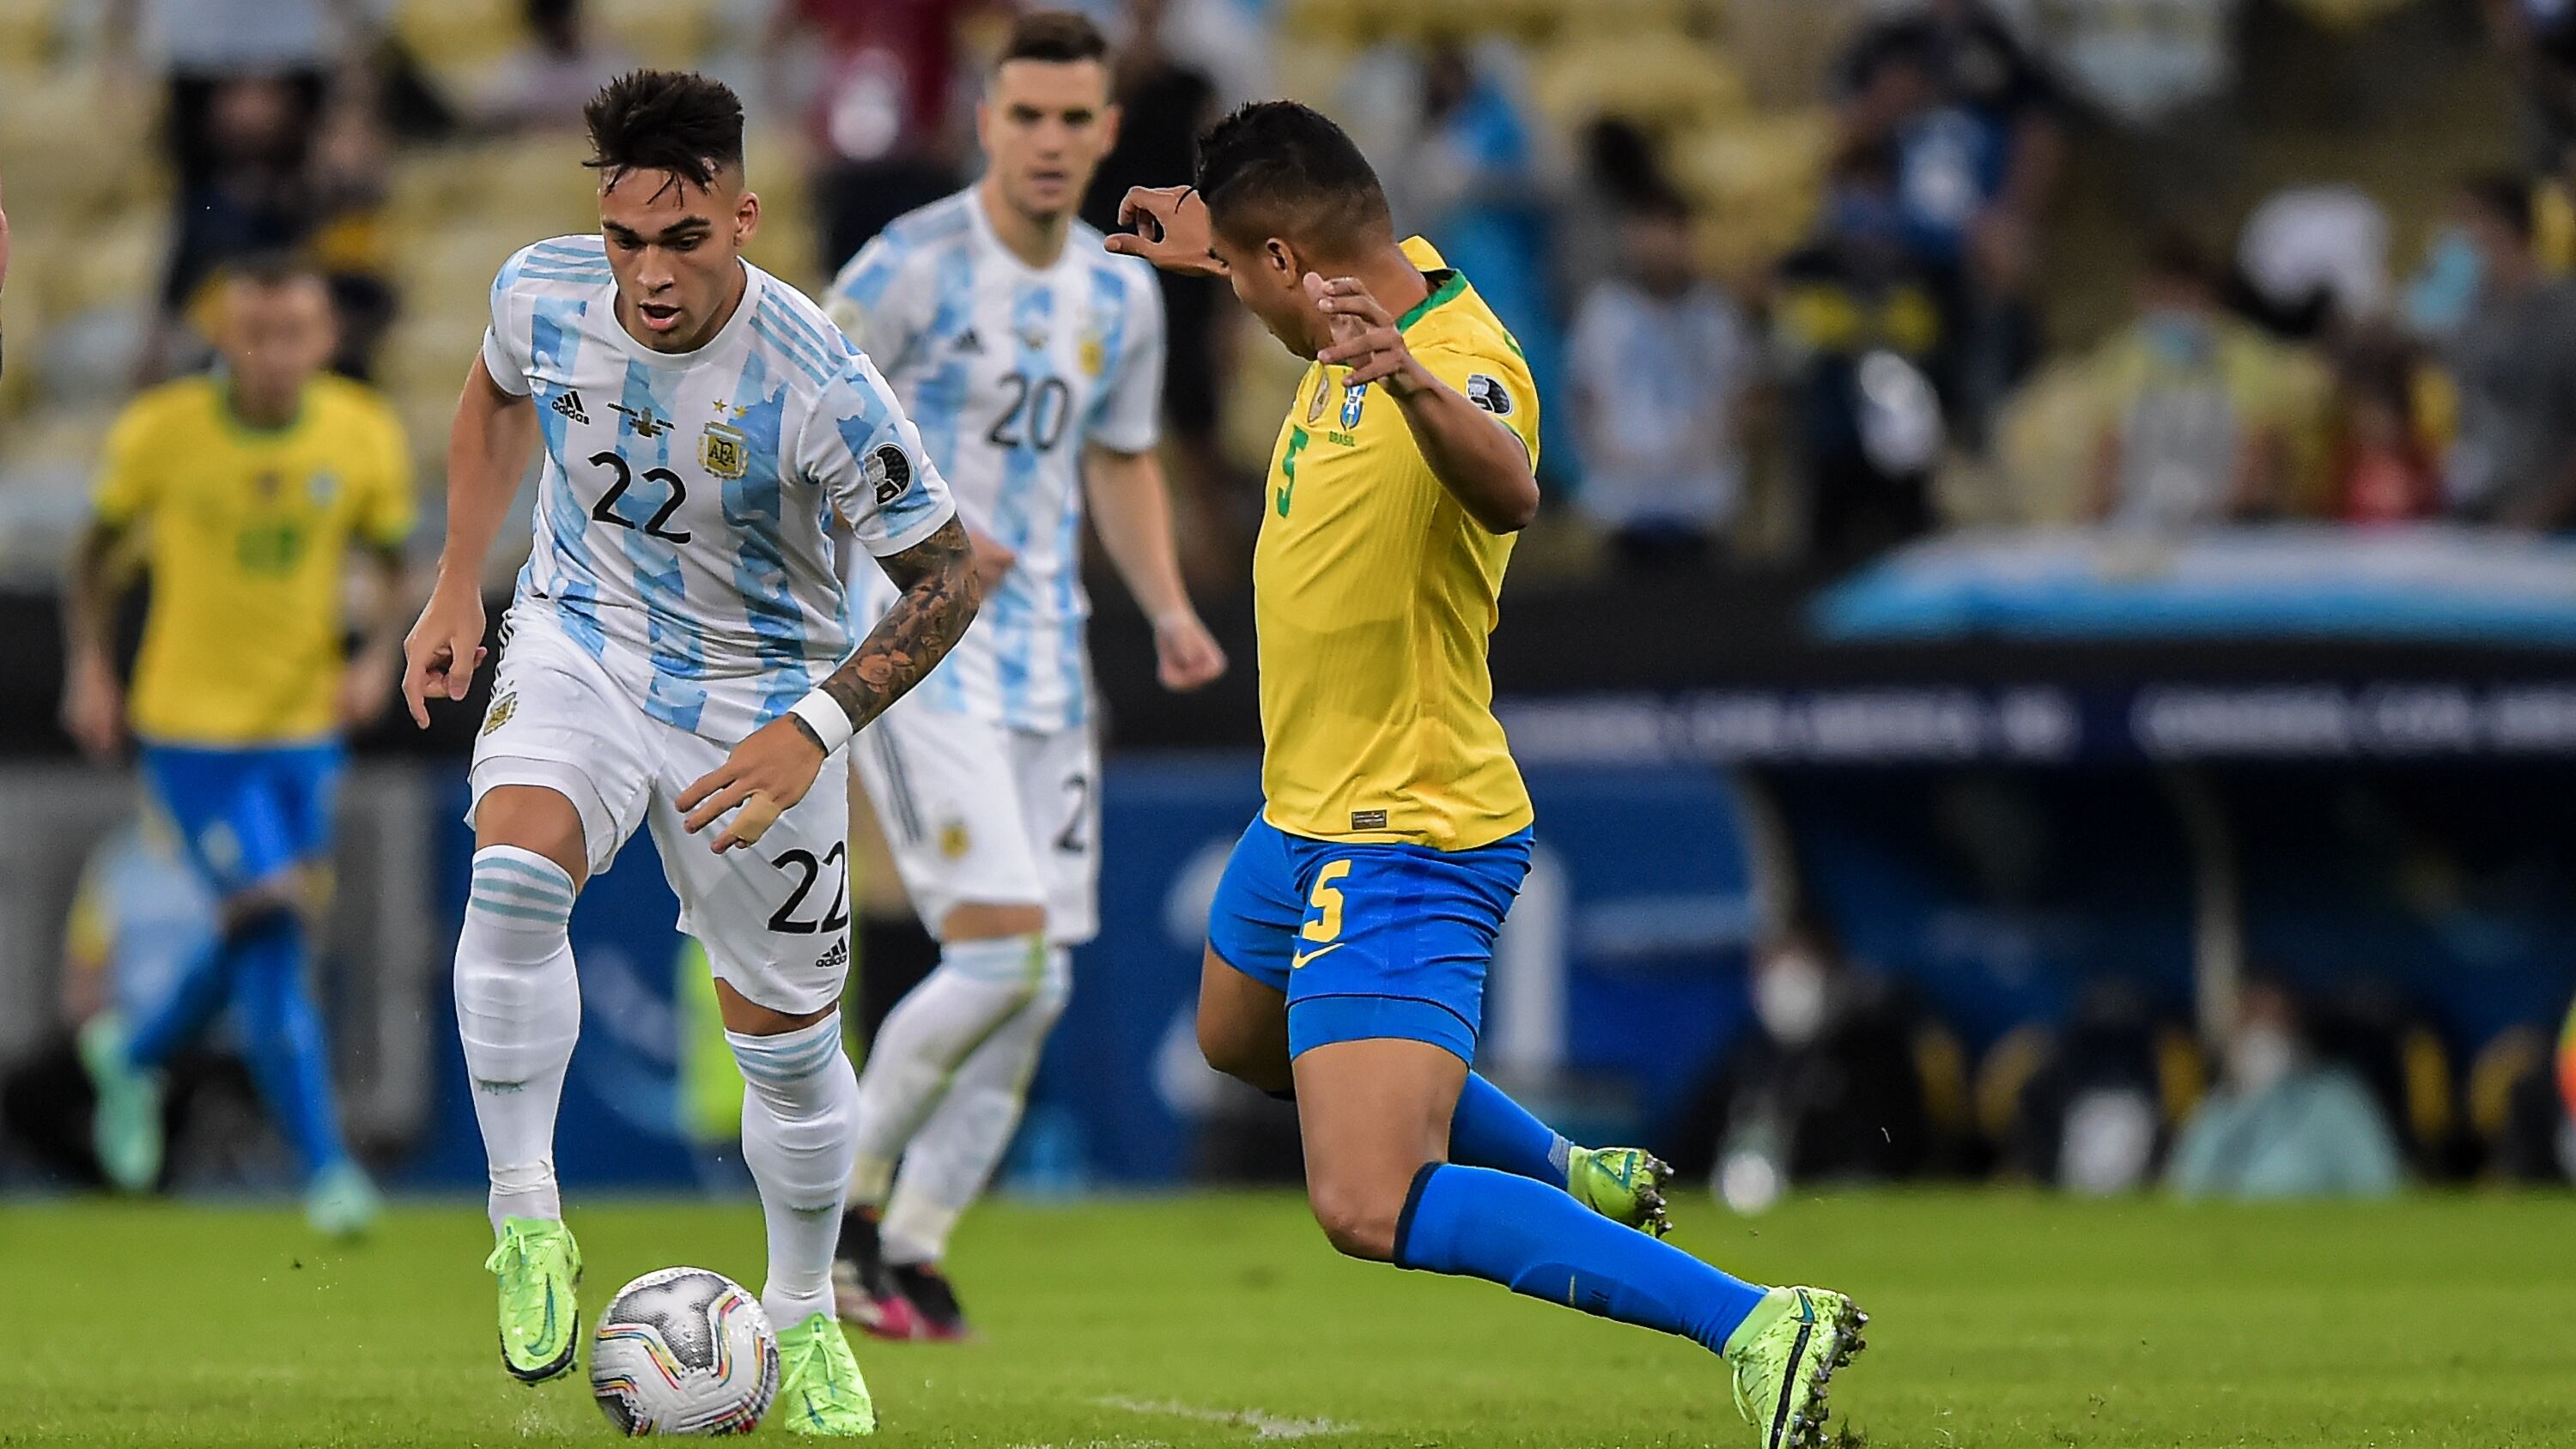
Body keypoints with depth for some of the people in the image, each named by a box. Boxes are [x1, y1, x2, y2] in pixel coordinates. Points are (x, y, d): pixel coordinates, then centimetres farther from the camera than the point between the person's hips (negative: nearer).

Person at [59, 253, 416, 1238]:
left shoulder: (364, 437, -6)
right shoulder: (161, 433, -11)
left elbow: (393, 566, 7)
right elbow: (98, 547, 5)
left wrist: (378, 658, -10)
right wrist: (88, 668, -3)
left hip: (305, 724, 4)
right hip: (190, 724, -4)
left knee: (267, 937, 15)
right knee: (271, 929, -16)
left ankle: (135, 1055, 45)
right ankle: (324, 1167, -10)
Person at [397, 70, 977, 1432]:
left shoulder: (821, 389, -28)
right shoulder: (541, 292, -17)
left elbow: (944, 572, -17)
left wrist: (815, 729, -29)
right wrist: (455, 589, 9)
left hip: (752, 693, -1)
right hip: (579, 643, 2)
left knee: (783, 1030, 8)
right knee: (514, 874, -30)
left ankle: (804, 1318, 33)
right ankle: (523, 1216, -15)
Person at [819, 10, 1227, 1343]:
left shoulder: (1120, 295, 10)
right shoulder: (914, 266, -10)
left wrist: (1170, 610, 8)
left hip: (1044, 661, 7)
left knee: (1036, 986, 3)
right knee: (1001, 953, -17)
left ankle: (911, 1255, 14)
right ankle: (845, 1194, 2)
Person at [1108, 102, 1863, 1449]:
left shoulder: (1465, 367, -29)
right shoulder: (1391, 287, -1)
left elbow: (1508, 493, -53)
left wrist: (1410, 378, -71)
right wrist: (1209, 242, 35)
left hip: (1405, 846, -11)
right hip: (1306, 817, 11)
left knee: (1370, 1214, -23)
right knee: (1239, 1039, 37)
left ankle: (1755, 1326, -25)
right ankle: (1575, 1180, 50)